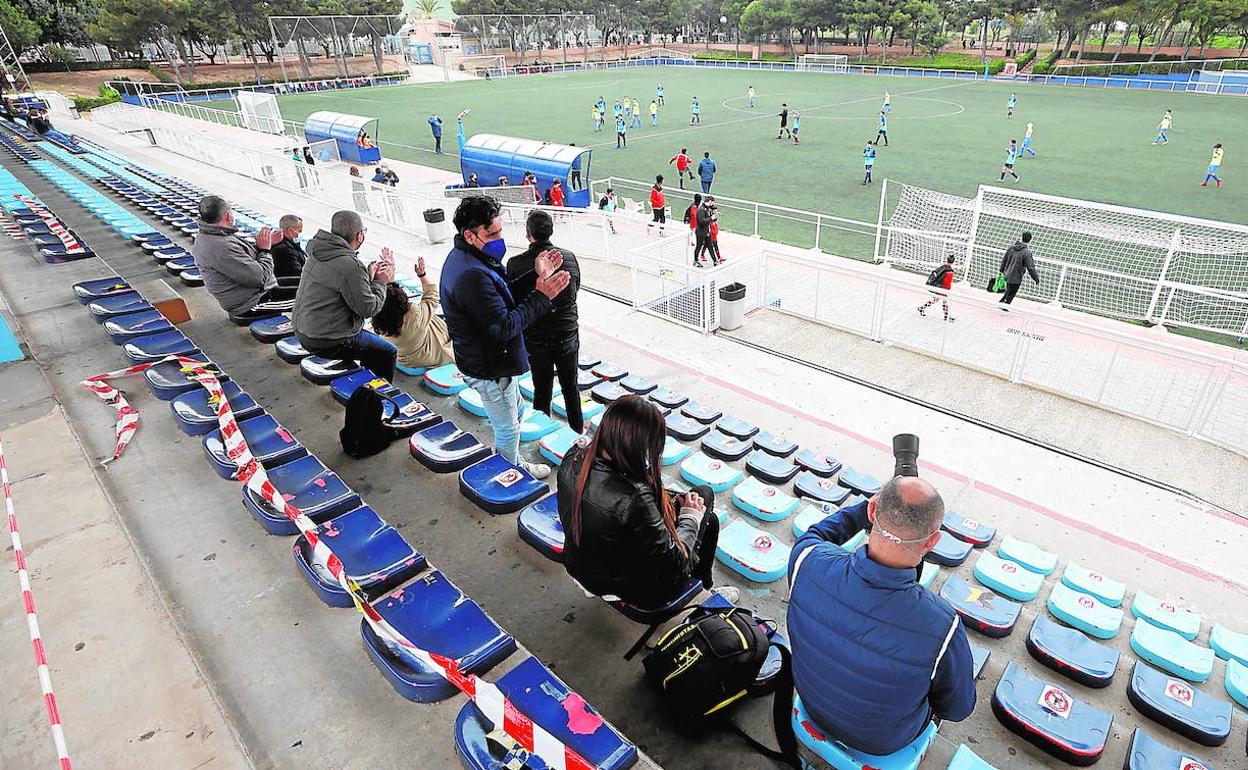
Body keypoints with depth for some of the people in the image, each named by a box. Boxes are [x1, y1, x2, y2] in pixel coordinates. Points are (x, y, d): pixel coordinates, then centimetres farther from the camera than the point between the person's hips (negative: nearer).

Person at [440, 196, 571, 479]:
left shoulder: (463, 257, 2)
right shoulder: (472, 275, -32)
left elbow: (504, 297, 7)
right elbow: (503, 327, -29)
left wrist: (536, 276, -5)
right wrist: (541, 295, -24)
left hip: (487, 359, 11)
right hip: (489, 369, -11)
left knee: (515, 412, 28)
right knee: (508, 429, 11)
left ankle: (511, 462, 47)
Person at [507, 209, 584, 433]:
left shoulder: (515, 264, -15)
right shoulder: (569, 257, -8)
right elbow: (575, 290, 4)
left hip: (535, 338, -1)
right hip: (567, 334, 1)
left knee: (542, 388, 15)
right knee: (570, 386, 18)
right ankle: (577, 428, 33)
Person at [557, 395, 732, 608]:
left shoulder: (574, 459, -18)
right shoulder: (633, 501, -40)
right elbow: (674, 565, -24)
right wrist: (690, 517, -9)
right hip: (636, 590, -7)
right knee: (706, 511, 12)